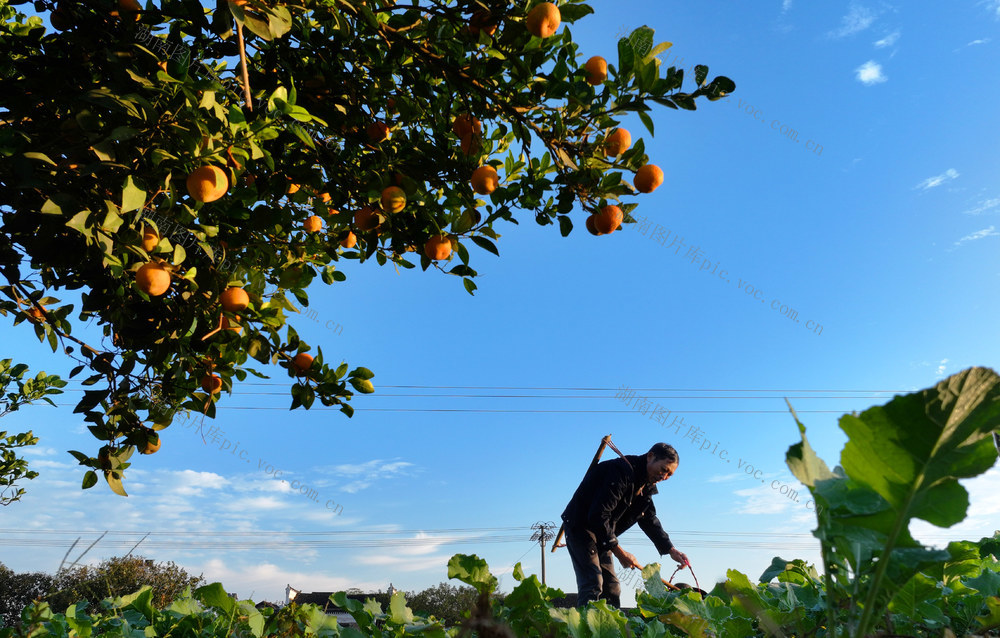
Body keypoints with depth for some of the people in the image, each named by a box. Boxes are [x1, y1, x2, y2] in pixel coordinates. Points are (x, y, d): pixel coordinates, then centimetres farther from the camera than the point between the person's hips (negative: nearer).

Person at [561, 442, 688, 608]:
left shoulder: (646, 485, 6)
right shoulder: (622, 471, -26)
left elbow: (649, 520, 15)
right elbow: (598, 516, -29)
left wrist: (671, 550, 3)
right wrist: (619, 552, -22)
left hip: (602, 534, 10)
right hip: (581, 527, -10)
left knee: (612, 588, 8)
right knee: (593, 584, -18)